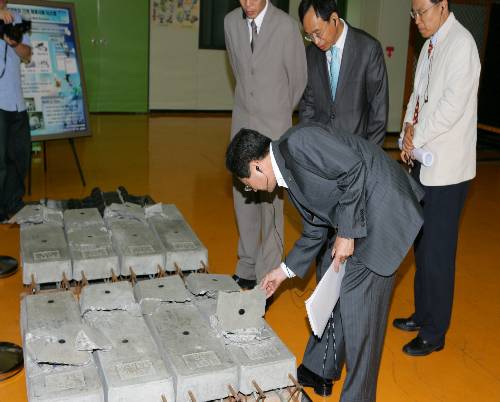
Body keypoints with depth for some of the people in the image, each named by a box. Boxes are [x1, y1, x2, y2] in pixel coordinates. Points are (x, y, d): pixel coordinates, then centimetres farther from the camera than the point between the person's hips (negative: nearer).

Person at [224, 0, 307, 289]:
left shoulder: (286, 26, -13)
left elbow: (299, 78, -2)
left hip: (274, 126, -5)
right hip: (242, 122, 5)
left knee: (270, 200, -4)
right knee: (243, 197, 9)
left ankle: (268, 275, 6)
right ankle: (247, 266, 22)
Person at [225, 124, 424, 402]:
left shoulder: (299, 141, -17)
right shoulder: (289, 178, 12)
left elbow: (354, 169, -23)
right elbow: (315, 231, 21)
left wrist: (346, 232, -18)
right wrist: (285, 270, 26)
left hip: (383, 211, -11)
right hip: (355, 220, 11)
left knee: (358, 306, -6)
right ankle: (321, 370, 39)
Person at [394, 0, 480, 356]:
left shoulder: (461, 43, -13)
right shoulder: (431, 44, 12)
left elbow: (453, 104, -20)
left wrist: (417, 137, -12)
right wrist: (410, 125, -2)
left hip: (446, 166, -8)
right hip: (423, 160, 8)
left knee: (437, 252, 0)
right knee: (422, 244, 16)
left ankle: (434, 333, 14)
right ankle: (423, 314, 33)